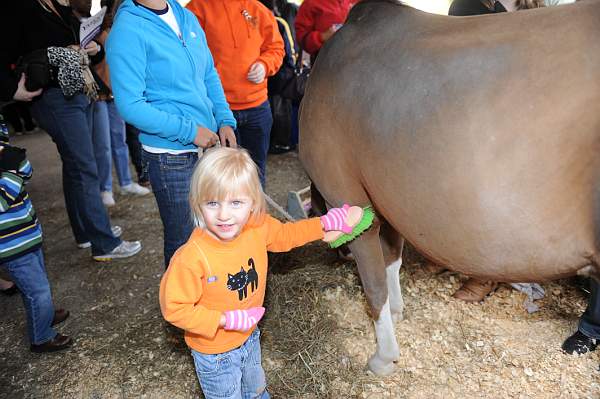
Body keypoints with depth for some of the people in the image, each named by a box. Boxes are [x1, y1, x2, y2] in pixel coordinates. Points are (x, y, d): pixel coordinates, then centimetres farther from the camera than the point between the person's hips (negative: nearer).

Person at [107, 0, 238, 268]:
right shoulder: (127, 29, -14)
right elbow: (130, 106, -17)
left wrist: (225, 121, 1)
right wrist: (190, 131, -17)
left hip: (208, 145, 7)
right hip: (171, 157, -7)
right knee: (183, 241, 6)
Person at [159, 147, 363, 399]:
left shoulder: (258, 228, -20)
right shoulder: (192, 258, -36)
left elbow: (286, 235, 2)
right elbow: (173, 308, -26)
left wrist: (324, 223, -2)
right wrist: (226, 320, -29)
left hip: (250, 337, 5)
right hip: (215, 352, -5)